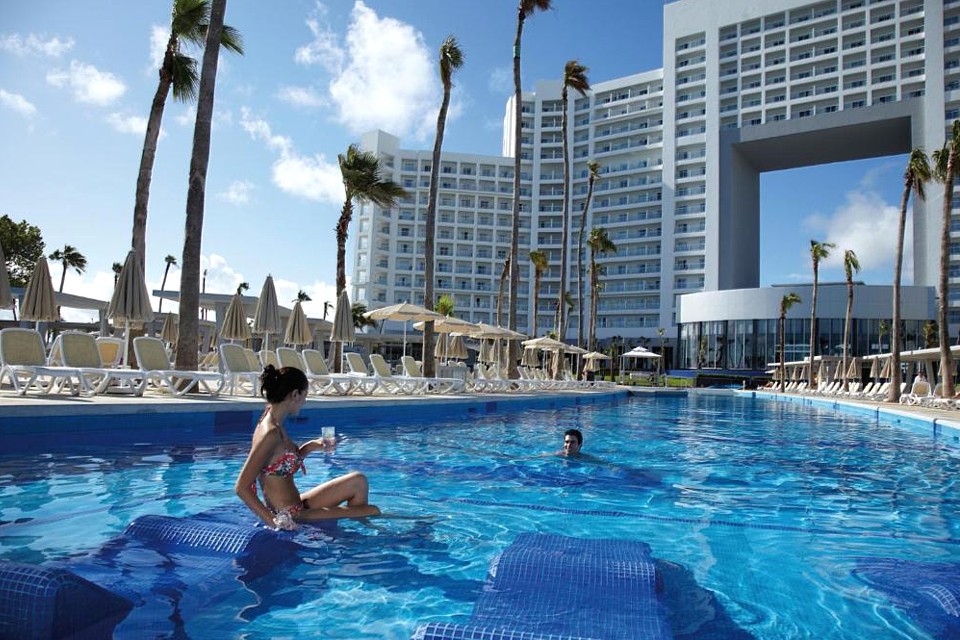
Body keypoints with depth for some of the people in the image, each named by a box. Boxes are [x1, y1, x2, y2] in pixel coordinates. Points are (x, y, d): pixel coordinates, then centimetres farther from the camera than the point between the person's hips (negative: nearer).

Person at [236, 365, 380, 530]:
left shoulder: (274, 425, 4)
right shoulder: (270, 433, -23)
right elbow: (242, 487, -24)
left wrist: (312, 446, 7)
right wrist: (273, 522, -25)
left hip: (295, 508, 9)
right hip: (291, 518, -9)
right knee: (358, 481, -4)